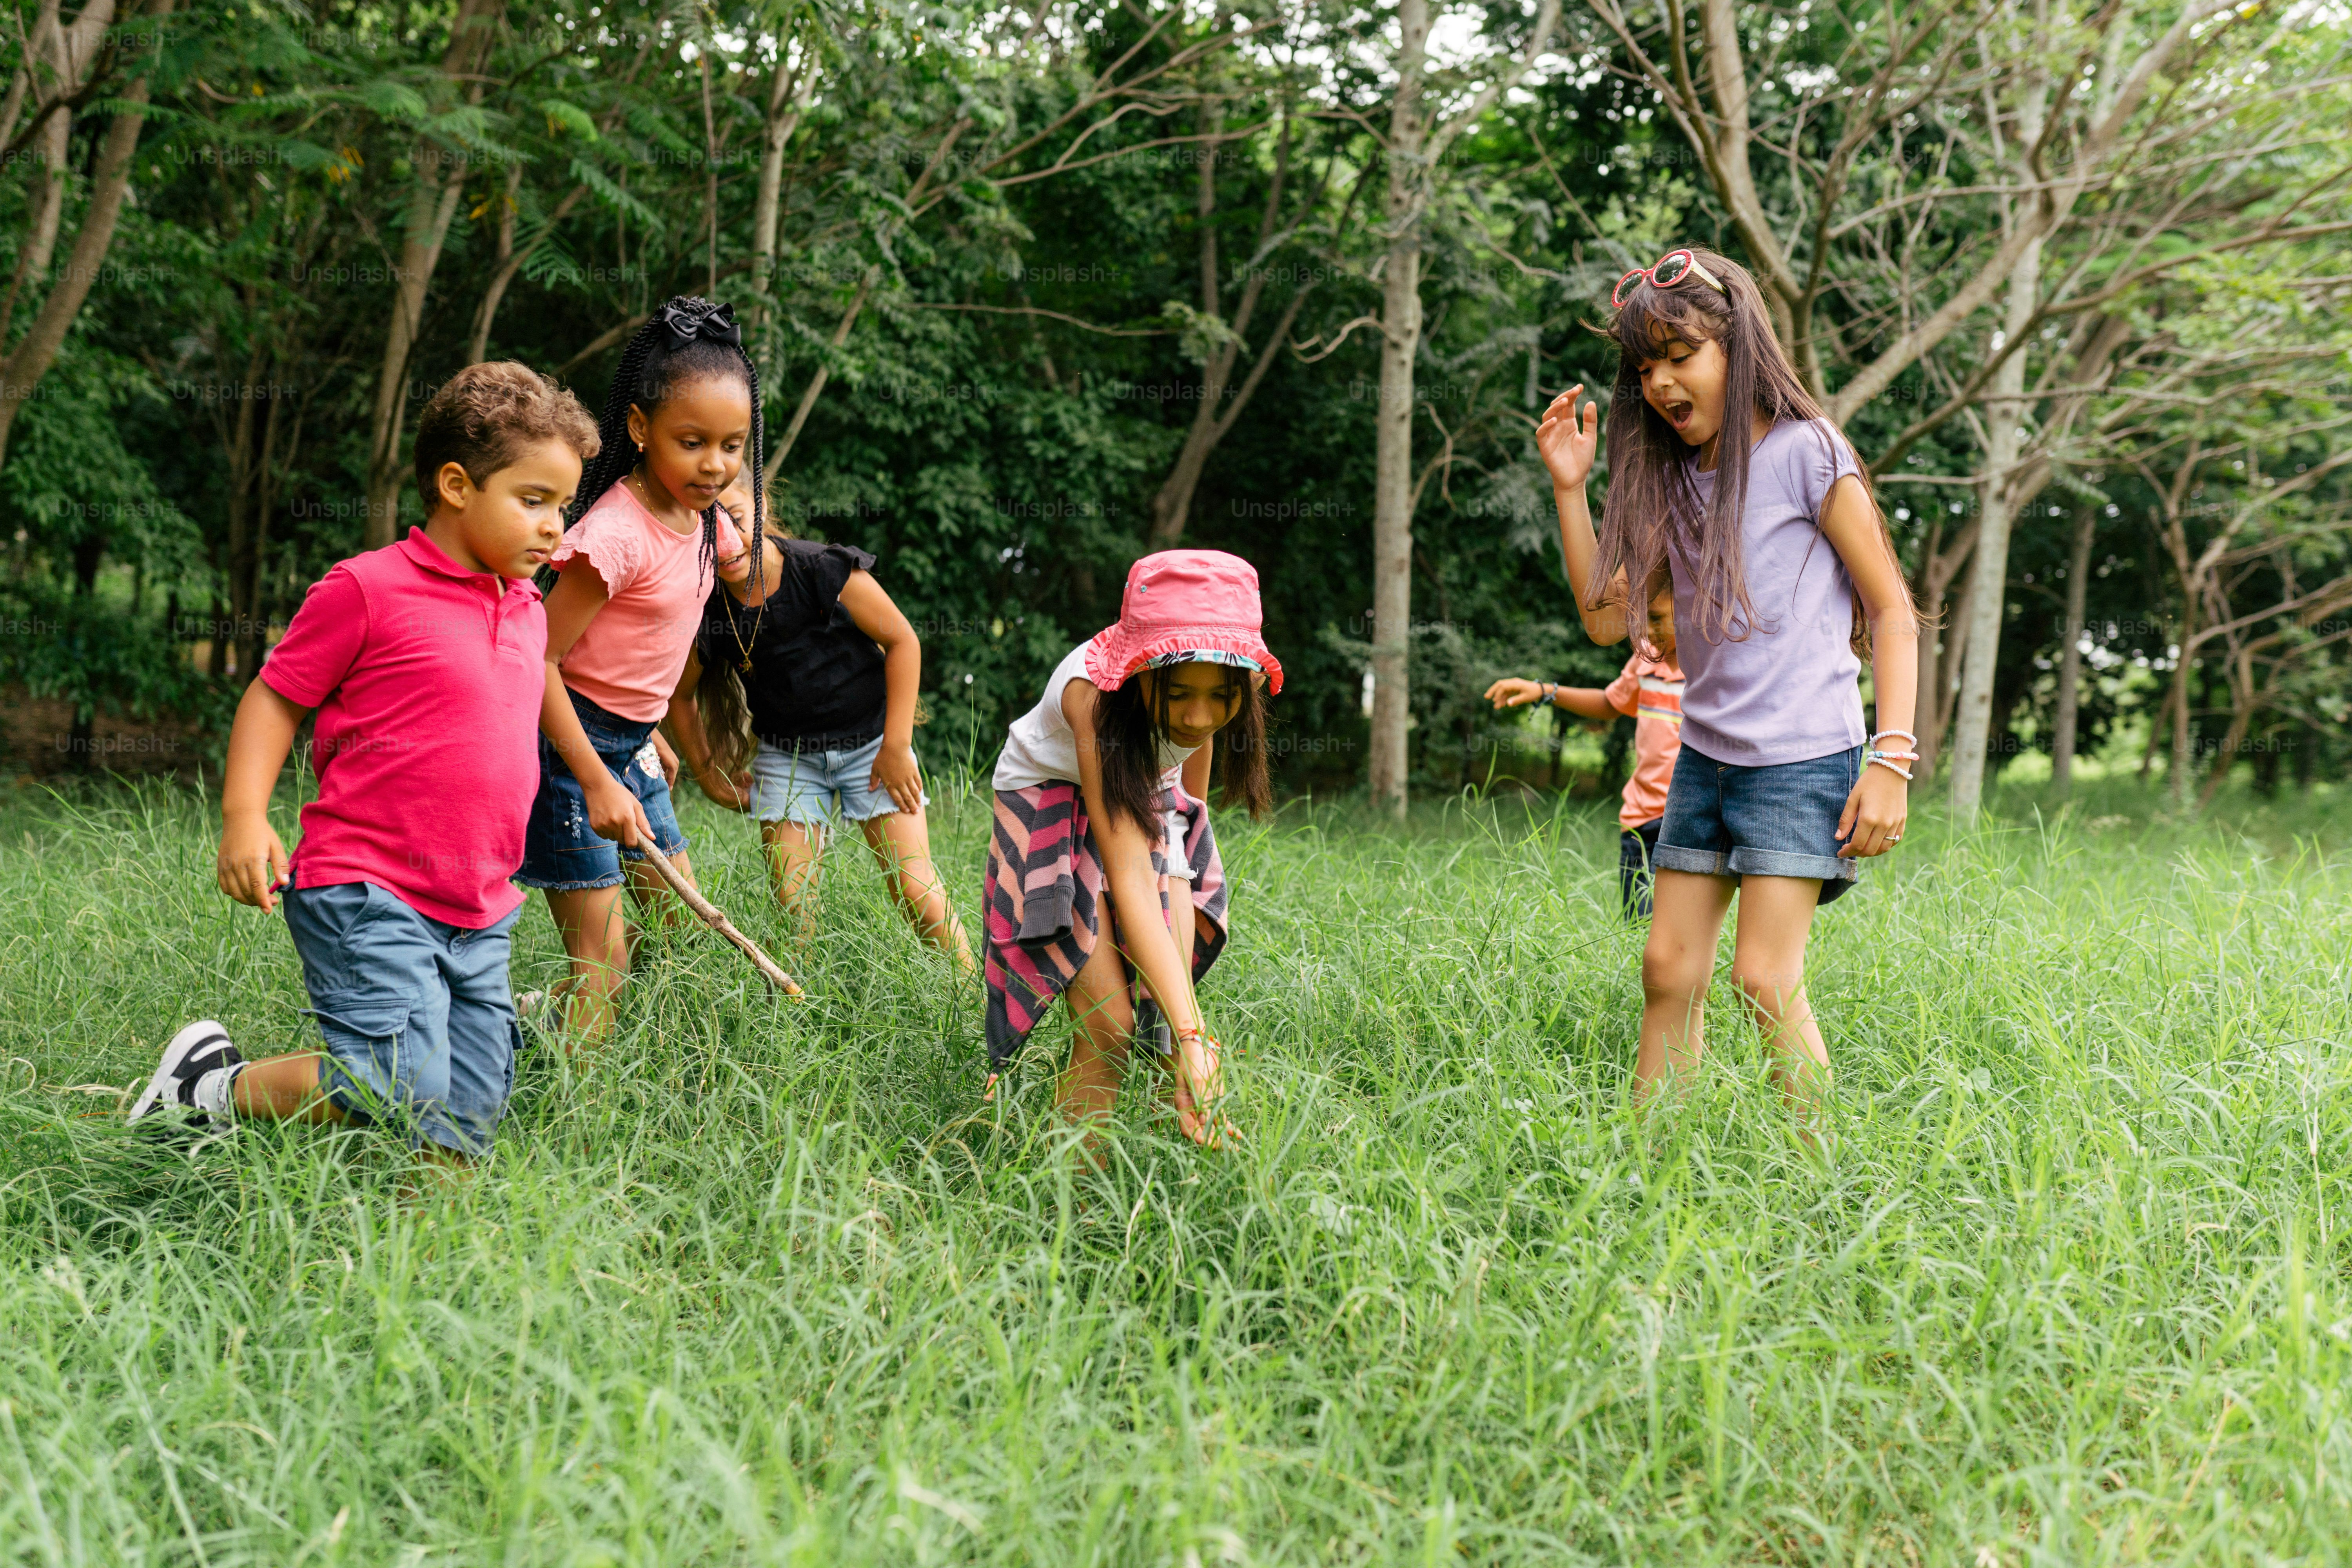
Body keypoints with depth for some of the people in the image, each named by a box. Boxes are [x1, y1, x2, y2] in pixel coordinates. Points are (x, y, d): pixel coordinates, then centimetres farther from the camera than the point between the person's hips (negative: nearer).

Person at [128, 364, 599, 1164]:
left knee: (470, 1115, 0)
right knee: (400, 1091, -17)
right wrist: (244, 816, -14)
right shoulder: (368, 589, -8)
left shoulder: (528, 611, 14)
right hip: (367, 897, -7)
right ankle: (213, 1088, 4)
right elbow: (275, 697, -3)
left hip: (479, 916, 7)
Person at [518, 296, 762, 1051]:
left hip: (628, 740, 9)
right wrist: (596, 782, -25)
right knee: (601, 953, -8)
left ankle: (545, 1012, 27)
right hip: (565, 740, -9)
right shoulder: (617, 534, -24)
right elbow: (537, 660, -23)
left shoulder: (698, 516, 2)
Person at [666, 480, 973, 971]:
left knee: (915, 887, -9)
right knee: (791, 904, -5)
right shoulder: (705, 614, -12)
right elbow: (679, 695, 8)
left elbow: (902, 640, -11)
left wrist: (896, 745, -11)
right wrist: (708, 774, 11)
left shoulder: (825, 571, -21)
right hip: (786, 757, 3)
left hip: (870, 743, -3)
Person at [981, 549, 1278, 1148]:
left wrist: (1191, 820, 21)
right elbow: (1131, 881, -45)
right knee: (1109, 1022, -16)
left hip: (1154, 797, 5)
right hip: (1054, 802, -5)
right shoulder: (1096, 694, -41)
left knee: (1167, 1002, -10)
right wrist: (1193, 1038, -52)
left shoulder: (1237, 683, -26)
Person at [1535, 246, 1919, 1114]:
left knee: (1764, 976, -11)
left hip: (1802, 757, -6)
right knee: (1670, 968, 2)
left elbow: (1893, 612, -7)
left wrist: (1892, 759, -15)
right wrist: (1569, 487, 5)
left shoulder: (1806, 453, -7)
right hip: (1704, 756, 6)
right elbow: (1607, 616, 11)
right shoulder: (1673, 480, 11)